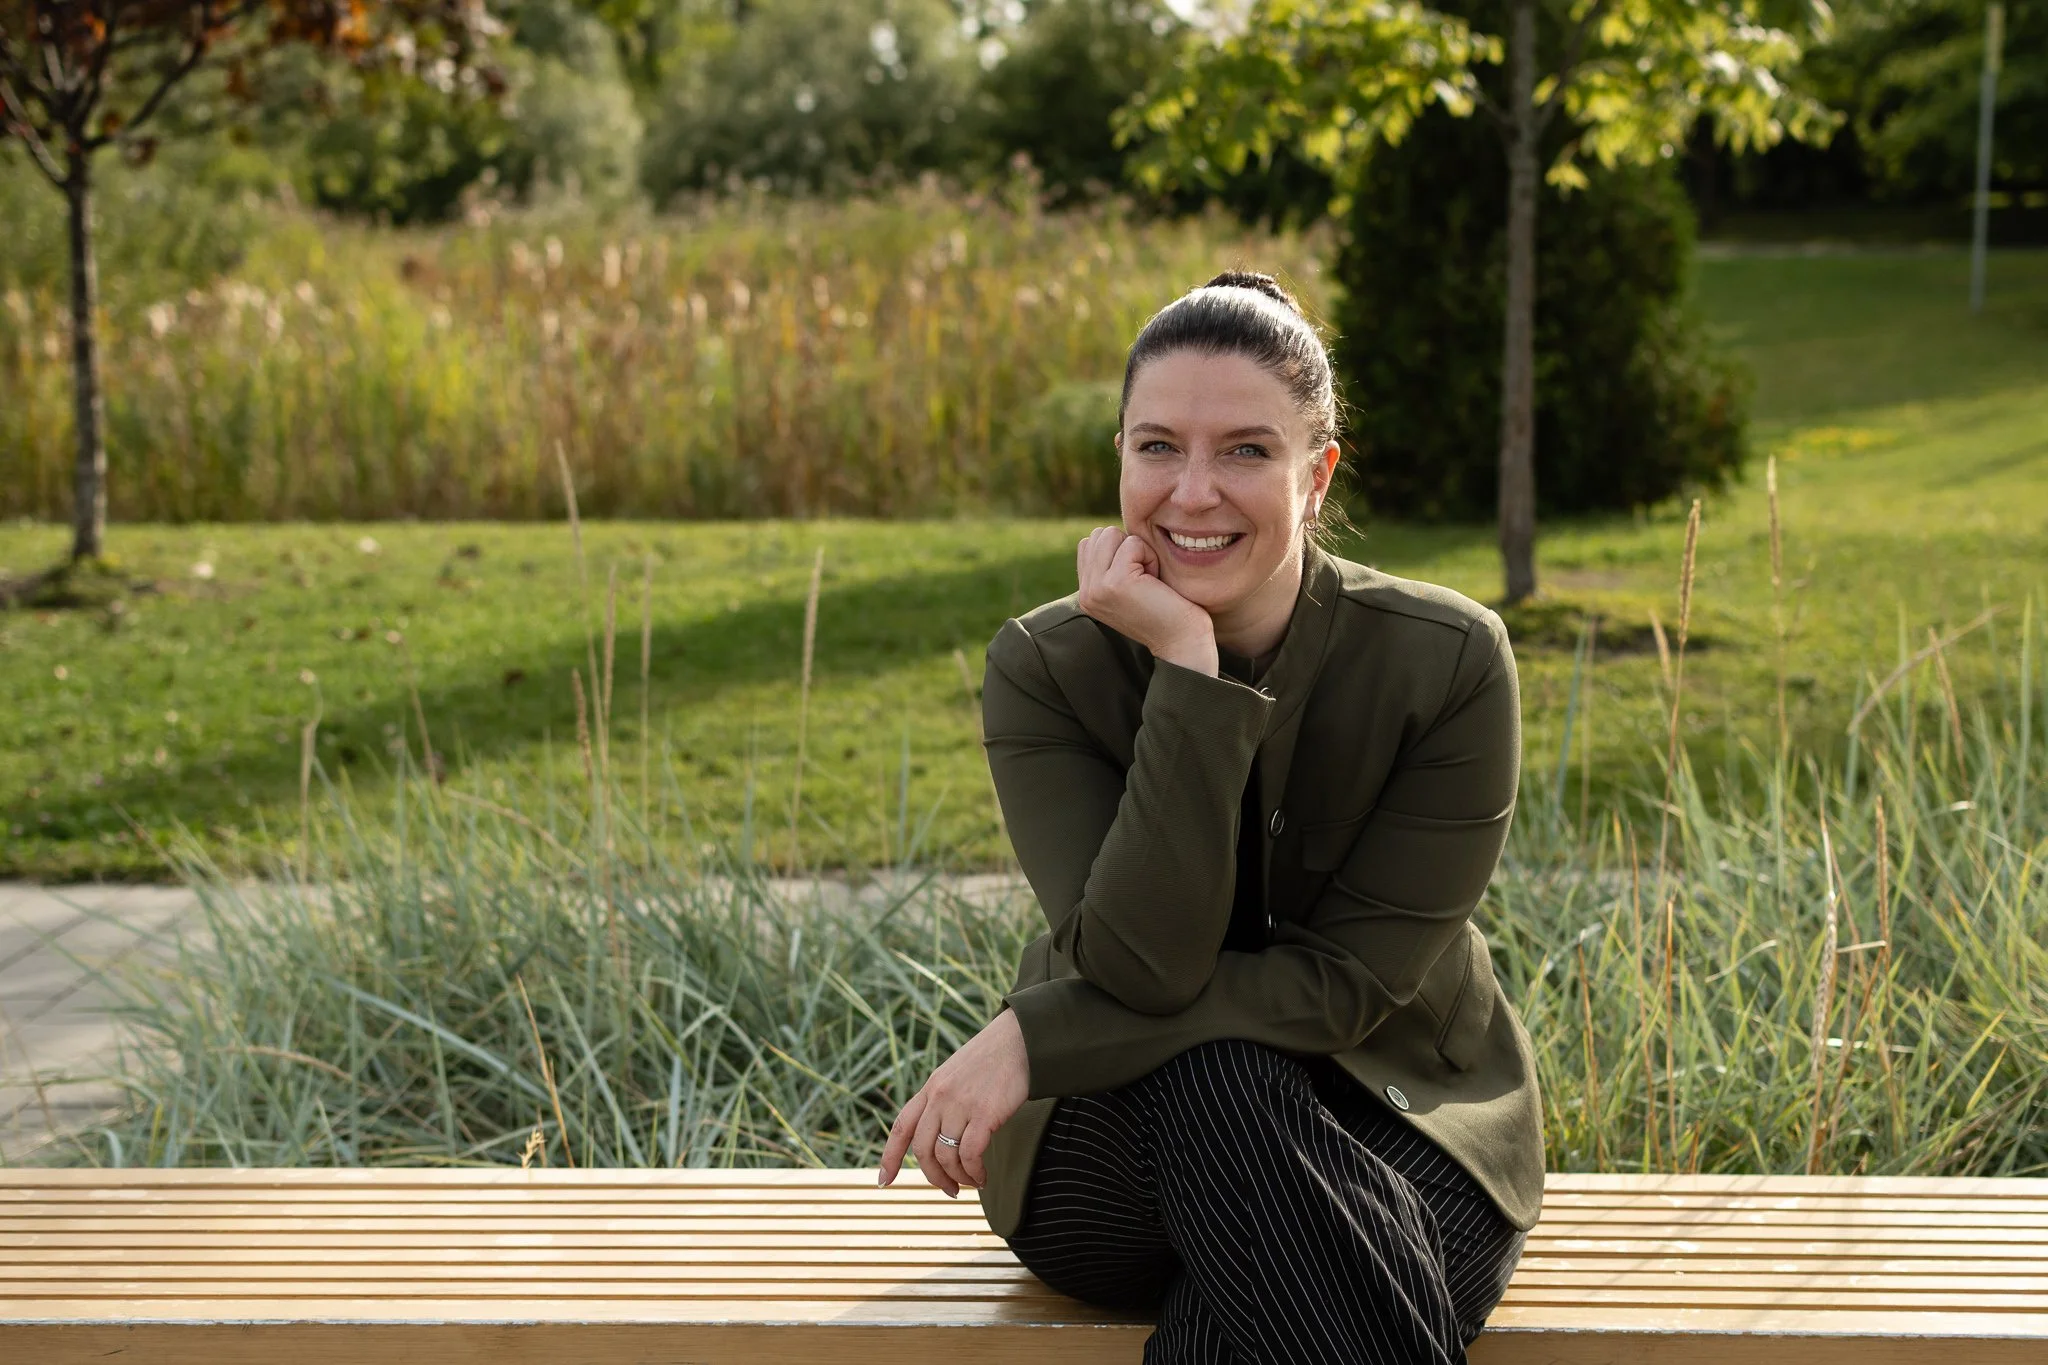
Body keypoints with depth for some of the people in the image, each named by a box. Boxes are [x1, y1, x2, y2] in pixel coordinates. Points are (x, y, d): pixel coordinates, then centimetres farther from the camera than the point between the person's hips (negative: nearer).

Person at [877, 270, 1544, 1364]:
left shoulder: (1448, 663, -15)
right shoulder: (1043, 669, -11)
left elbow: (1351, 981, -17)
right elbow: (1142, 968, -25)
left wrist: (1033, 1038, -23)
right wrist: (1186, 666, -30)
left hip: (1402, 1125, -2)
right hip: (1121, 1153, 2)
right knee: (1205, 1075, -34)